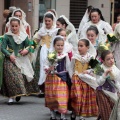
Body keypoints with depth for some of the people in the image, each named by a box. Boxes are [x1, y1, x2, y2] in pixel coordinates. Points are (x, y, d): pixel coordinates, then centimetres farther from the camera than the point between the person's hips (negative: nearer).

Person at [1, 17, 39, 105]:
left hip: (22, 59, 3)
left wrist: (27, 50, -13)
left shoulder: (24, 36, 4)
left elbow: (28, 46, 10)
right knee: (12, 77, -12)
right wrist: (9, 55, -18)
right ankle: (12, 96, -6)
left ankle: (19, 93, 23)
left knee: (24, 76, 2)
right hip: (10, 59, -3)